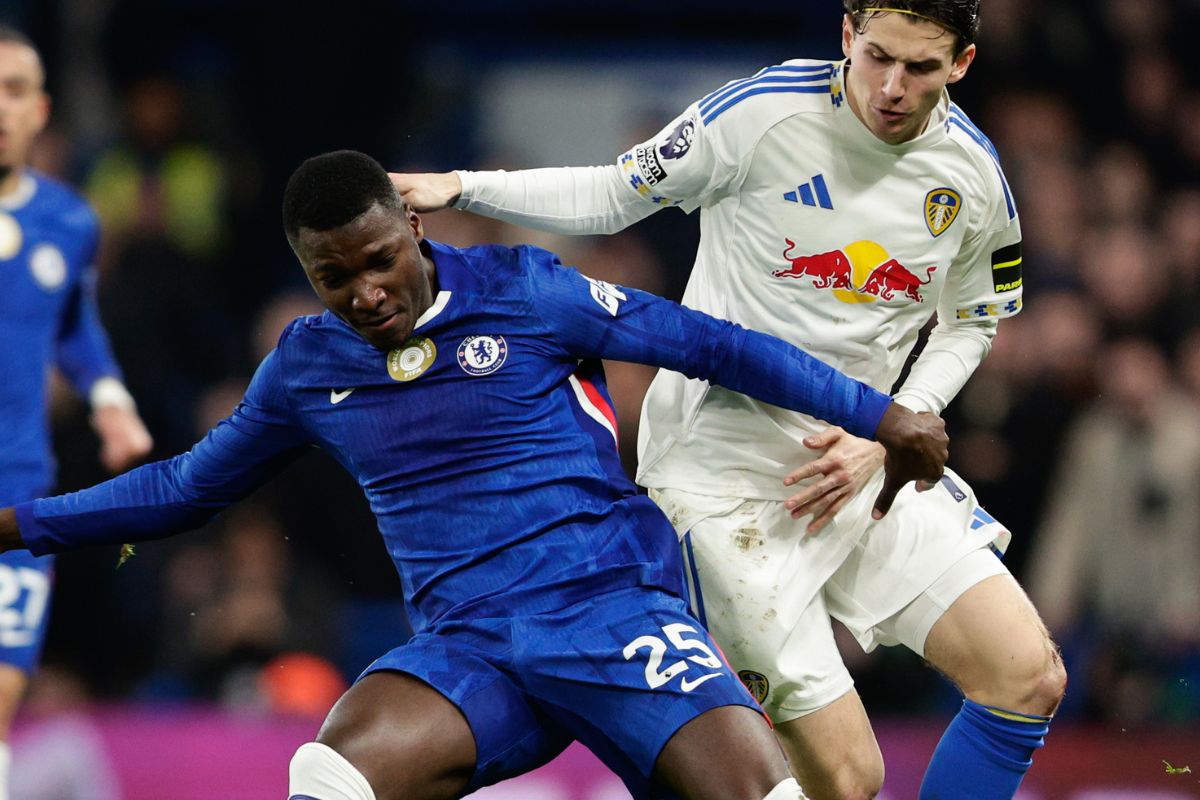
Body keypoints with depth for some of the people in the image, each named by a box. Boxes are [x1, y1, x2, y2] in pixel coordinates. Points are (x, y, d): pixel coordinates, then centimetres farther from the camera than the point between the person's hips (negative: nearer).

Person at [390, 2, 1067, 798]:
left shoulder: (973, 174, 0)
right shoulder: (761, 113, -13)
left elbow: (967, 323, 16)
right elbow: (613, 197, 0)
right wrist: (458, 188, -11)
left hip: (861, 458, 6)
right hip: (728, 469, -6)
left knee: (1030, 678, -6)